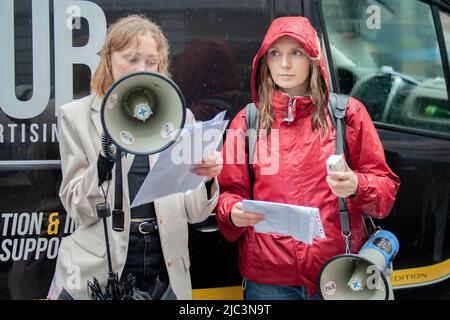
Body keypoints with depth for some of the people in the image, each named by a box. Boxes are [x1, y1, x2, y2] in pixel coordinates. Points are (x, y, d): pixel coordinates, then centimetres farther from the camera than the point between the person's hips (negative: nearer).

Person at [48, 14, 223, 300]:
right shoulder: (77, 116, -1)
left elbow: (192, 212, 5)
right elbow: (79, 208, -6)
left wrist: (206, 179, -15)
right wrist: (105, 158, -21)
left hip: (167, 263, 3)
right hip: (99, 267, -2)